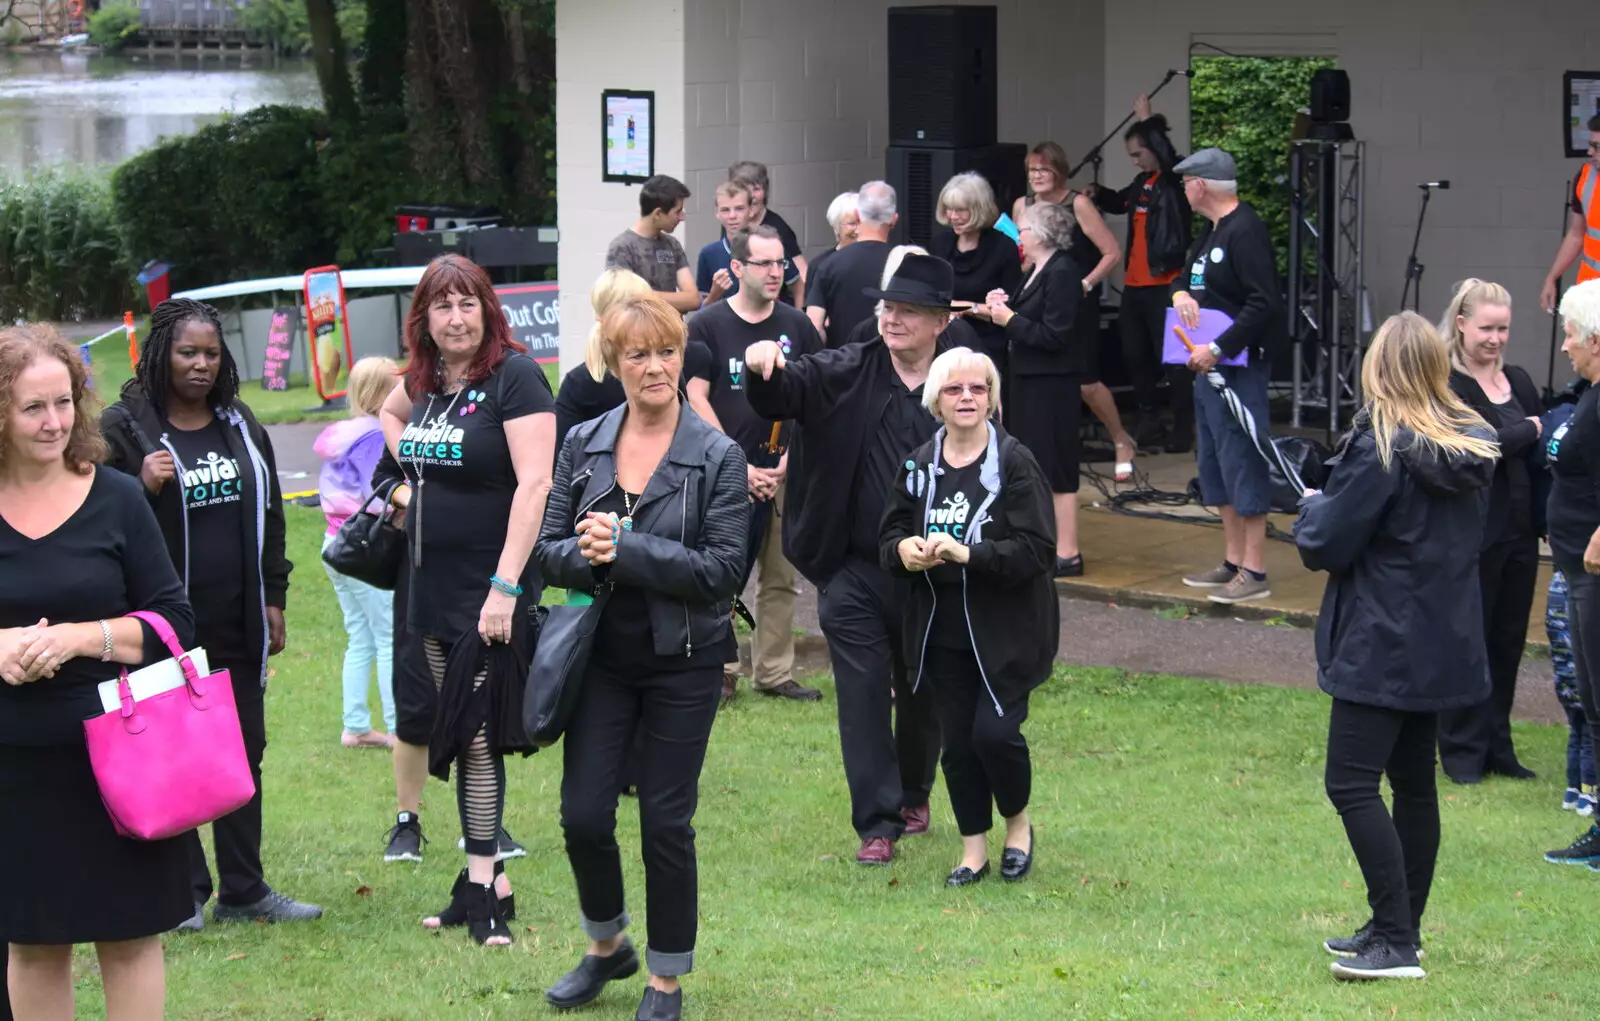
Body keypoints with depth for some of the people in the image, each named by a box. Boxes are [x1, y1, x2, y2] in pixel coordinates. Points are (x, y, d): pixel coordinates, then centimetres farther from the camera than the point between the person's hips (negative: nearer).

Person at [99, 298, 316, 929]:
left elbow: (270, 516, 18)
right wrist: (143, 487, -23)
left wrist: (274, 599, 14)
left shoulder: (241, 427, 12)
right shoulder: (124, 427, -5)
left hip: (238, 624, 5)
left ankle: (244, 890, 16)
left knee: (244, 754, 9)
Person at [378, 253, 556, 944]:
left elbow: (534, 483, -19)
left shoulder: (514, 376, -12)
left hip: (491, 590, -7)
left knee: (476, 736, -9)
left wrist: (505, 587, -24)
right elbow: (389, 414, 35)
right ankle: (486, 881, 15)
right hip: (432, 586, 7)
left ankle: (482, 883, -5)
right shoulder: (423, 382, 9)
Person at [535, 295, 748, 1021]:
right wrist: (588, 557, -19)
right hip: (603, 658, 3)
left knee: (665, 822, 3)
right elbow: (548, 547, 3)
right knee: (583, 814, 3)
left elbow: (723, 568, -15)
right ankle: (607, 946, 29)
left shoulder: (717, 457, -9)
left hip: (684, 662, -3)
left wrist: (624, 548, -21)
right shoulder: (583, 446, 2)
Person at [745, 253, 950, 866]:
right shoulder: (847, 374, -1)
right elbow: (781, 395, -11)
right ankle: (878, 822, 3)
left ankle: (914, 795, 41)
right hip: (854, 574, 0)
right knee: (863, 700, -4)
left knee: (924, 697, 17)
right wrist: (763, 366, -35)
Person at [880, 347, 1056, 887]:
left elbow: (1037, 550, -17)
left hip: (1005, 628, -4)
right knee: (957, 738, 7)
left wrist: (967, 554, -27)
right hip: (943, 628, 4)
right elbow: (890, 533, 11)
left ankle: (1018, 823, 18)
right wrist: (903, 549, -13)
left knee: (995, 731, -10)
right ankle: (974, 848, 22)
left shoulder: (1015, 463, -11)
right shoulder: (919, 466, 4)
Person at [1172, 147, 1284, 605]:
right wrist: (1180, 292, 1)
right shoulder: (1211, 231, 15)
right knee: (1216, 467, 15)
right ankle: (1233, 563, 23)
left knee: (1242, 464, -9)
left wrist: (1218, 349, -25)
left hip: (1239, 365, -11)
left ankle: (1254, 574, -7)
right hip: (1208, 364, 11)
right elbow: (1187, 273, 26)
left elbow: (1264, 304, -23)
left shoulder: (1245, 232, -16)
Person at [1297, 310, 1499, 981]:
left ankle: (1395, 941, -12)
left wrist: (1313, 509, 7)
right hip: (1445, 643, 8)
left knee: (1352, 783, -7)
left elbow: (1325, 546, -15)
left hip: (1382, 647, -8)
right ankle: (1400, 929, 23)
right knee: (1413, 781, 16)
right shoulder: (1474, 445, 5)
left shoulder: (1381, 447, -18)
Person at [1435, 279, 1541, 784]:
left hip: (1519, 533, 6)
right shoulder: (1446, 386, -9)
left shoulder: (1518, 382, 13)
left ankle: (1498, 747, 21)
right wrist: (1530, 431, -11)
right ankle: (1463, 750, 14)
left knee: (1508, 640, 11)